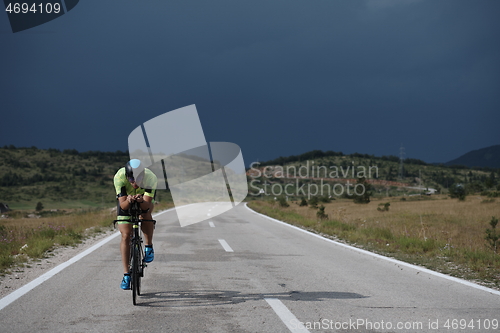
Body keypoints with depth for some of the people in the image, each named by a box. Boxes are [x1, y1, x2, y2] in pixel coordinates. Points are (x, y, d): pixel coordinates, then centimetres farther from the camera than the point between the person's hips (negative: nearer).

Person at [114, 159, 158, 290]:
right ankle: (126, 274, -3)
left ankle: (149, 247, -9)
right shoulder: (119, 177, -36)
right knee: (125, 236, -9)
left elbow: (146, 206, -39)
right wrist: (129, 201, -57)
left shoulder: (151, 178, -37)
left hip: (145, 200, 0)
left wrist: (141, 200, -60)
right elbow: (123, 205, -36)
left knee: (146, 214, -33)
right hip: (126, 201, 0)